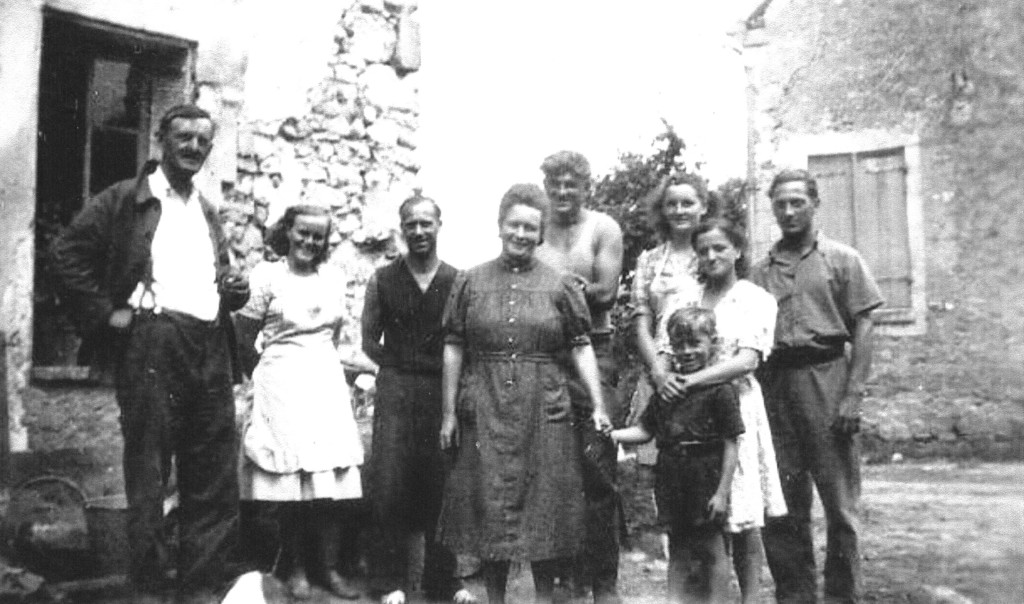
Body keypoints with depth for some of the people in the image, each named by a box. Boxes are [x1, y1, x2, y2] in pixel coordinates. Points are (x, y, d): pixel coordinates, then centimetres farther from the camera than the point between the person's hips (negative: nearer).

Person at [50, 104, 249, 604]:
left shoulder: (208, 212, 21)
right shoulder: (125, 199, 2)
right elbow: (67, 254, -4)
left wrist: (235, 291, 7)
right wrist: (105, 314, -8)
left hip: (211, 346, 6)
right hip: (151, 342, -6)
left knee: (215, 478, 6)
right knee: (147, 475, 0)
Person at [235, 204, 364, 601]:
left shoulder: (334, 278, 9)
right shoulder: (266, 276, -4)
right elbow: (243, 340, 1)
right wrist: (267, 377, 9)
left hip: (327, 382, 4)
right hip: (283, 385, -4)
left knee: (331, 480, 1)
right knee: (290, 482, -2)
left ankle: (330, 568, 9)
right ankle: (295, 570, 10)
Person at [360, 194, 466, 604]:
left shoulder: (456, 281, 5)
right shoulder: (383, 280, 7)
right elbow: (369, 341, 7)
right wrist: (398, 367, -1)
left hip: (444, 392, 0)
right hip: (396, 391, 0)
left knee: (443, 487, 2)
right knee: (391, 488, -3)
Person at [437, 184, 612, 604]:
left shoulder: (561, 286, 4)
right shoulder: (471, 282, 6)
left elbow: (580, 348, 2)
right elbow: (454, 349, 5)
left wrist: (598, 405, -7)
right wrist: (449, 412, 1)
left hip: (546, 414, 0)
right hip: (485, 414, 1)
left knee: (545, 513, 5)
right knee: (489, 511, 7)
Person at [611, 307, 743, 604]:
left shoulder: (720, 389, -10)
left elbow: (730, 445, -10)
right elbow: (645, 430, 9)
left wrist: (722, 491, -13)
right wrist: (611, 434, -6)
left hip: (706, 478, -5)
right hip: (671, 476, 5)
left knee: (712, 549, 7)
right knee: (677, 550, 14)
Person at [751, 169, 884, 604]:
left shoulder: (842, 259, 5)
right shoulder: (761, 271, 13)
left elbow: (862, 328, 0)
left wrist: (853, 395, -10)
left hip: (826, 376, -3)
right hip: (774, 385, 3)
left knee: (839, 502, 0)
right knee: (780, 503, 7)